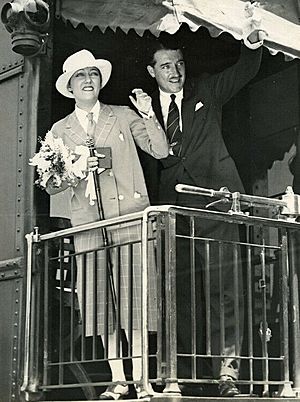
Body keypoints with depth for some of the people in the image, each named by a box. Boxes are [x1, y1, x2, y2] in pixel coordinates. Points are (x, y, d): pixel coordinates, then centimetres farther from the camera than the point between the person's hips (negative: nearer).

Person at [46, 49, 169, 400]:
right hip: (90, 225, 1)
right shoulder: (60, 131, 15)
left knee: (134, 297, -7)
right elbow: (51, 186, 10)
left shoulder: (123, 116, 14)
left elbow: (160, 150, 7)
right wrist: (77, 171, -9)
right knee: (104, 302, 0)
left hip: (131, 217, -1)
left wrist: (147, 114, -5)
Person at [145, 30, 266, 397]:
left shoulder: (206, 91, 14)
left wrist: (252, 43, -16)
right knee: (179, 290, 2)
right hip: (172, 205, 2)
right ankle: (183, 377, 6)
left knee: (222, 285, -10)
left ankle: (227, 373, -12)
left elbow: (244, 72, 1)